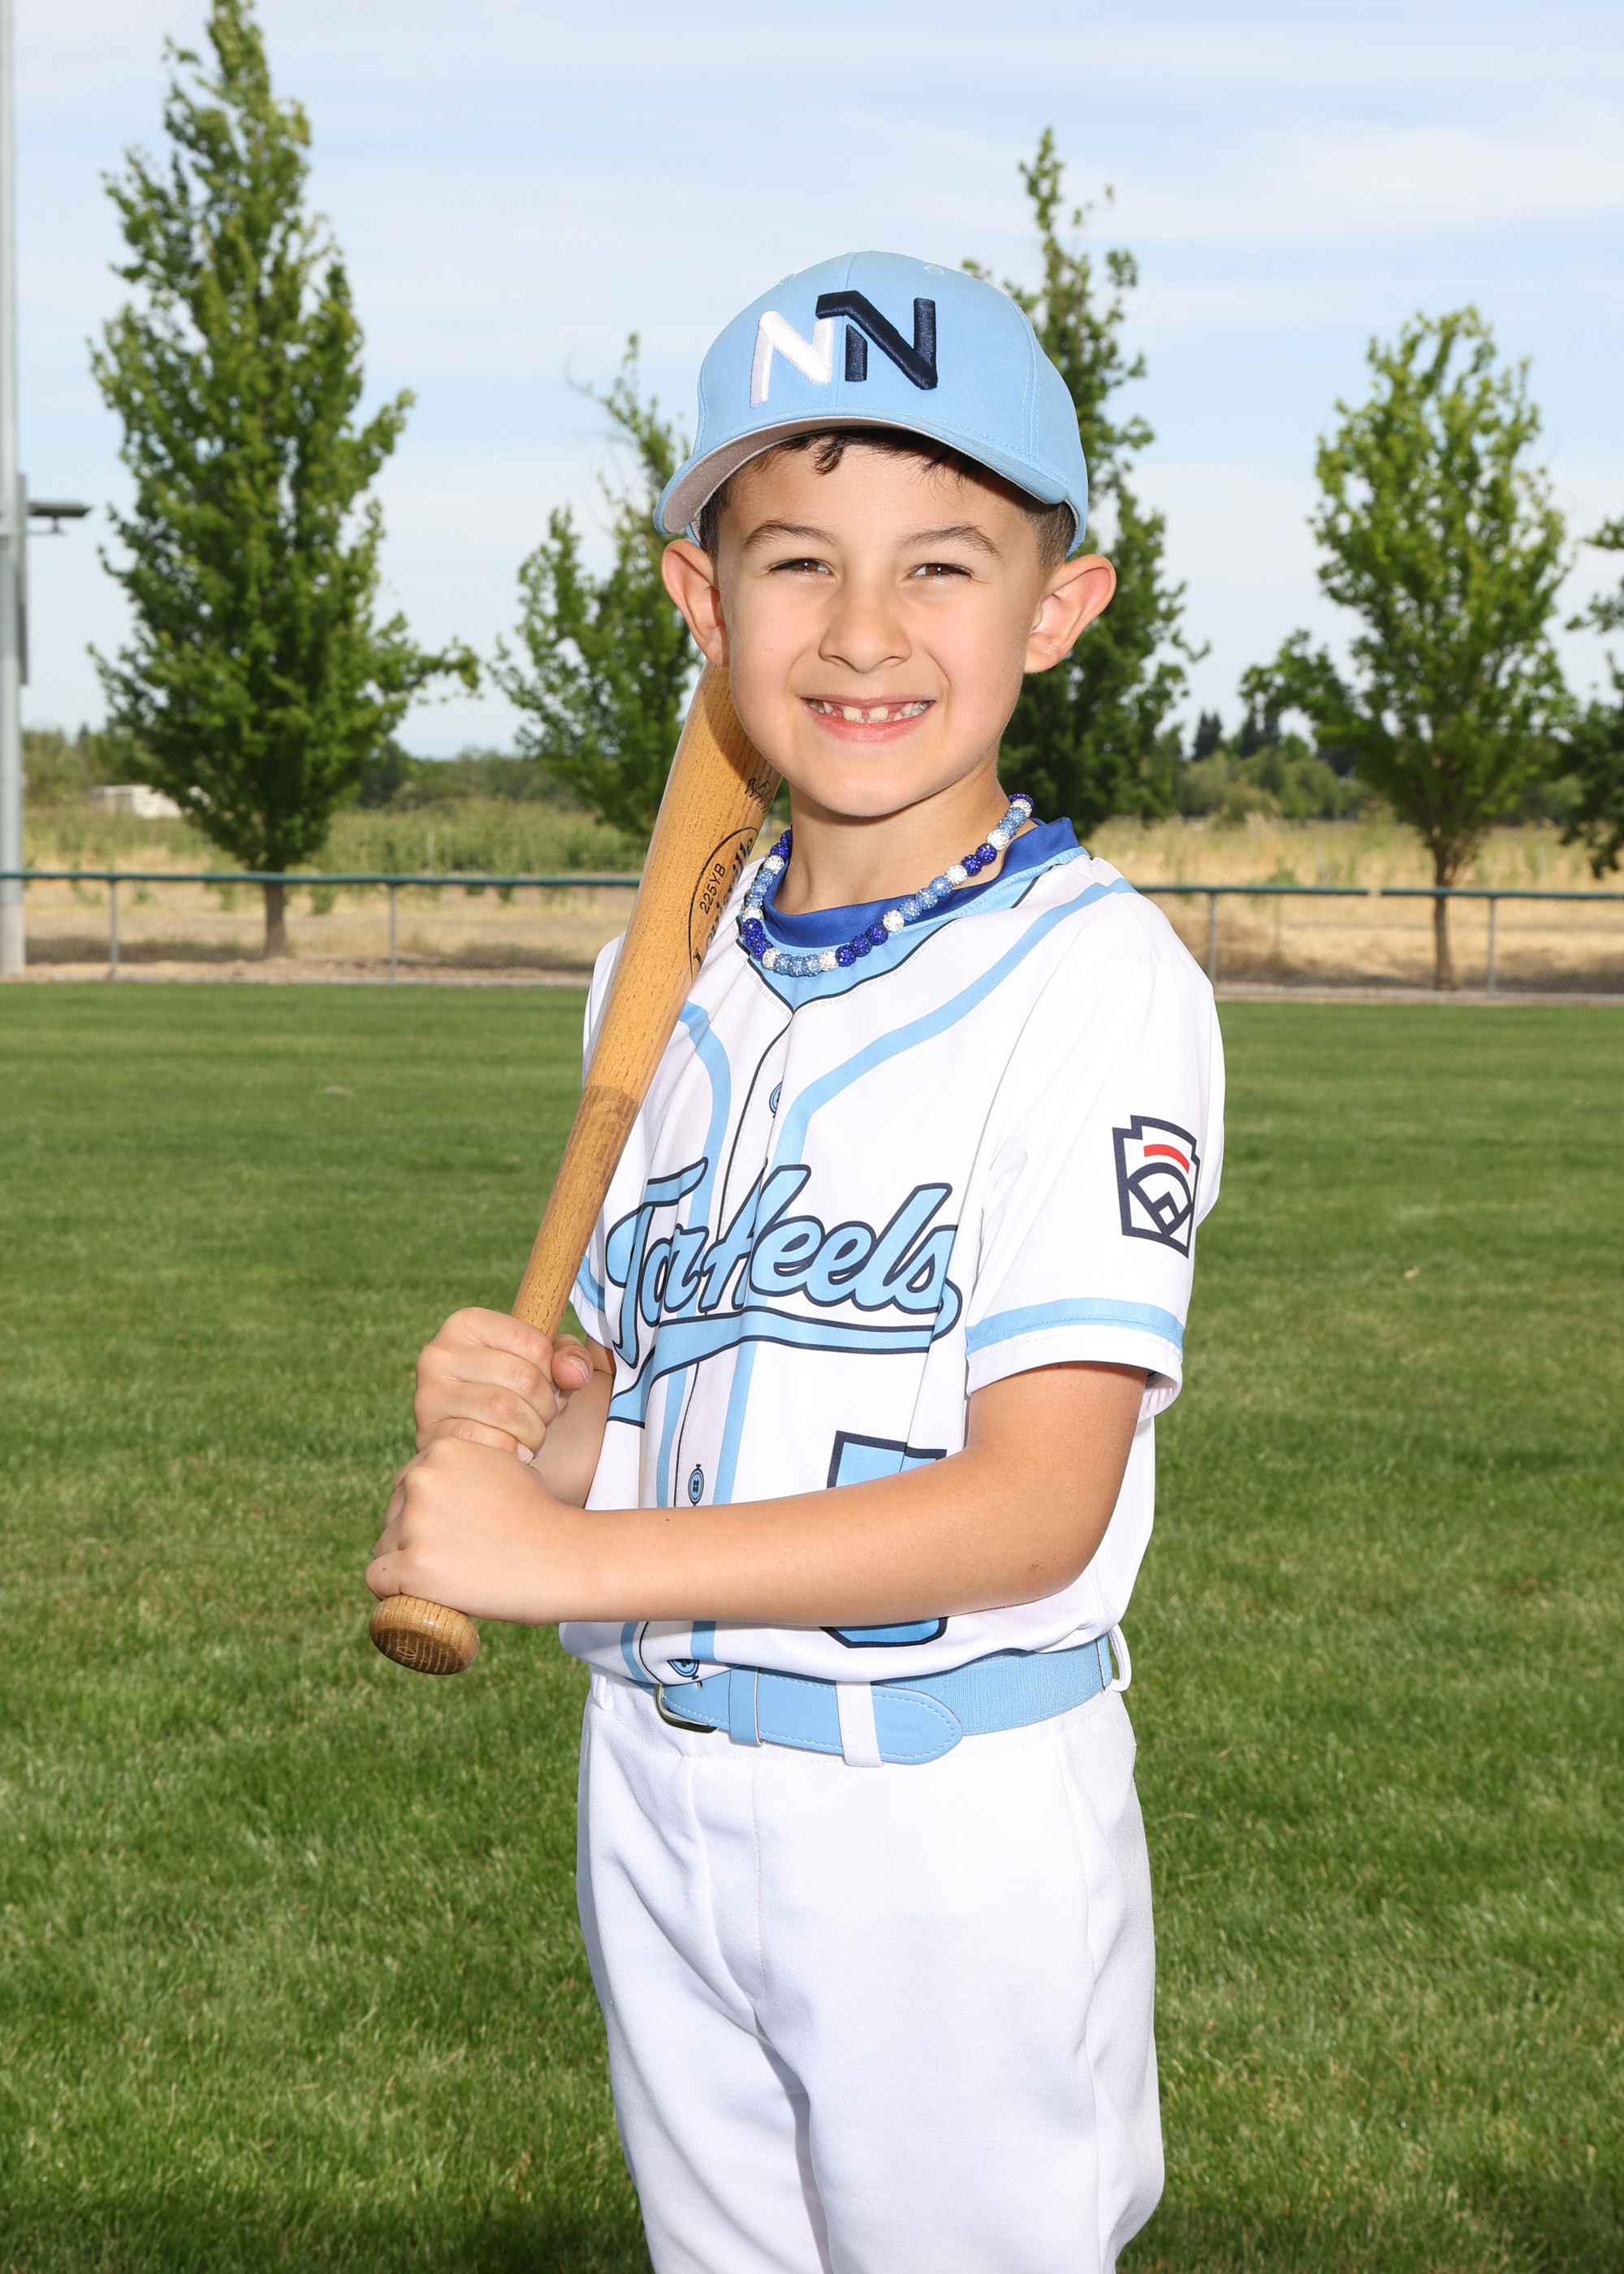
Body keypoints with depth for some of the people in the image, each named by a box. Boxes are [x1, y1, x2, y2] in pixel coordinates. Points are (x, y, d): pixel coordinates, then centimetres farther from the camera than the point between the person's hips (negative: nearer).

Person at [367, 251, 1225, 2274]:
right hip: (657, 1793, 6)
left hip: (955, 1819, -6)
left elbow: (1035, 1502, -21)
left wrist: (569, 1558, -25)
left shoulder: (1093, 975, -15)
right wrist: (532, 1422, -11)